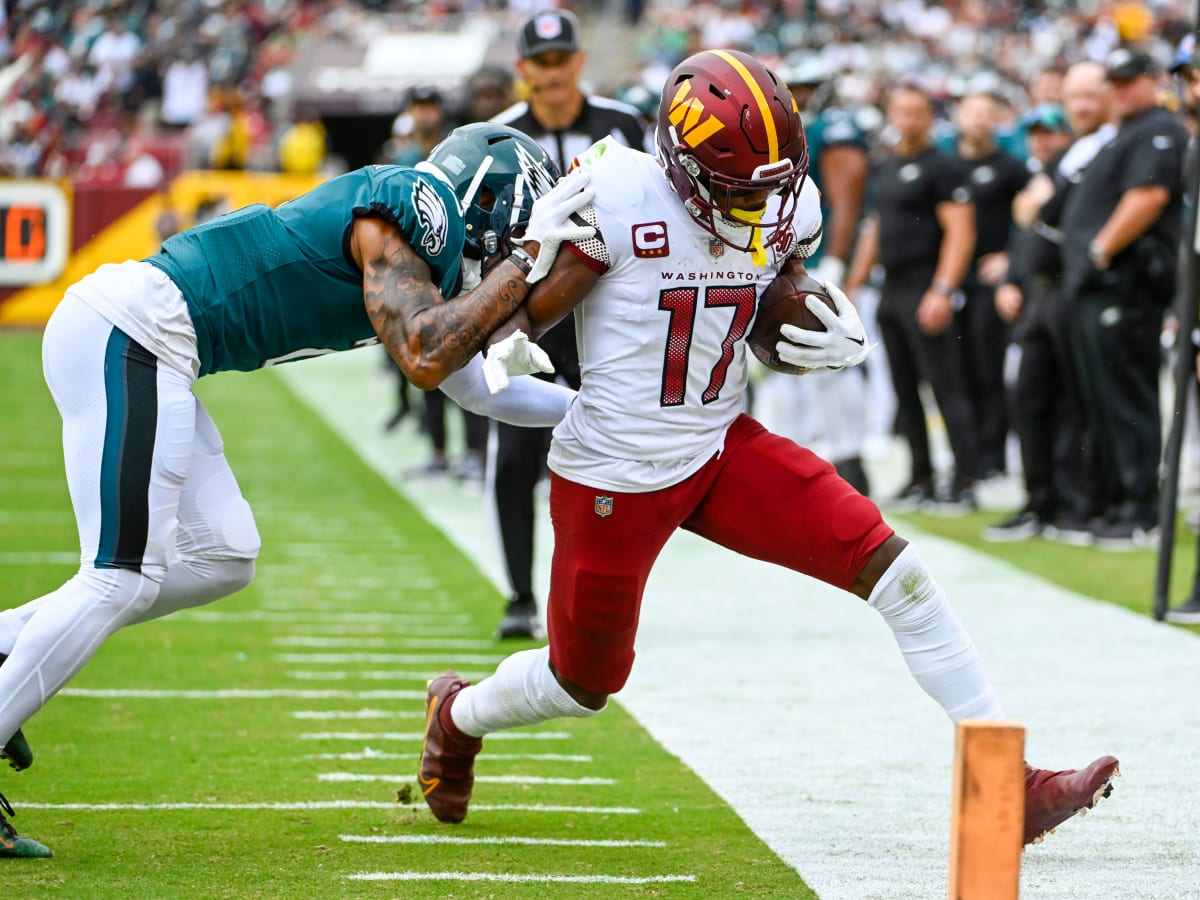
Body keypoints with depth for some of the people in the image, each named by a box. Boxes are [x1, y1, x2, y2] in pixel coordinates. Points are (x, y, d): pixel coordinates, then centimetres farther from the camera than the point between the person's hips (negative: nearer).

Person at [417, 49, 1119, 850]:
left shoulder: (787, 209, -5)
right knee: (584, 683, 12)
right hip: (614, 476, -5)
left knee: (893, 569, -11)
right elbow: (525, 317, -15)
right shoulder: (622, 199, -23)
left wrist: (836, 341, -13)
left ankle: (1007, 782, -8)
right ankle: (459, 715, 48)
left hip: (723, 450, 5)